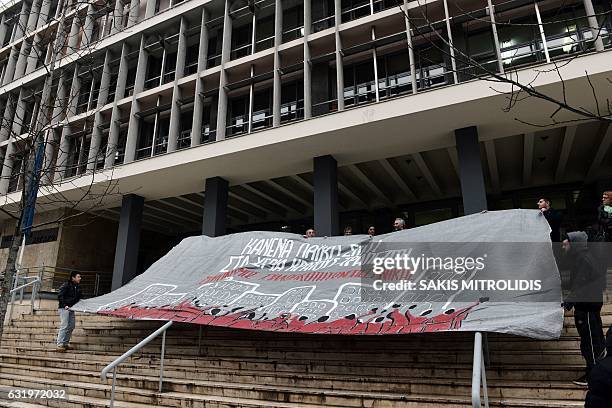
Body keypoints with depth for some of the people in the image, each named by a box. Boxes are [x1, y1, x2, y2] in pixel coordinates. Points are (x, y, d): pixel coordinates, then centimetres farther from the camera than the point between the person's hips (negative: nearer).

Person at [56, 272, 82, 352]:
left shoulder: (78, 287, 11)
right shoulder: (66, 285, -10)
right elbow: (60, 296, -13)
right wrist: (65, 305, -21)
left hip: (71, 309, 8)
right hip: (64, 309, -8)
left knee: (71, 326, 8)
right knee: (64, 326, -11)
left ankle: (66, 343, 17)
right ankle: (60, 344, -6)